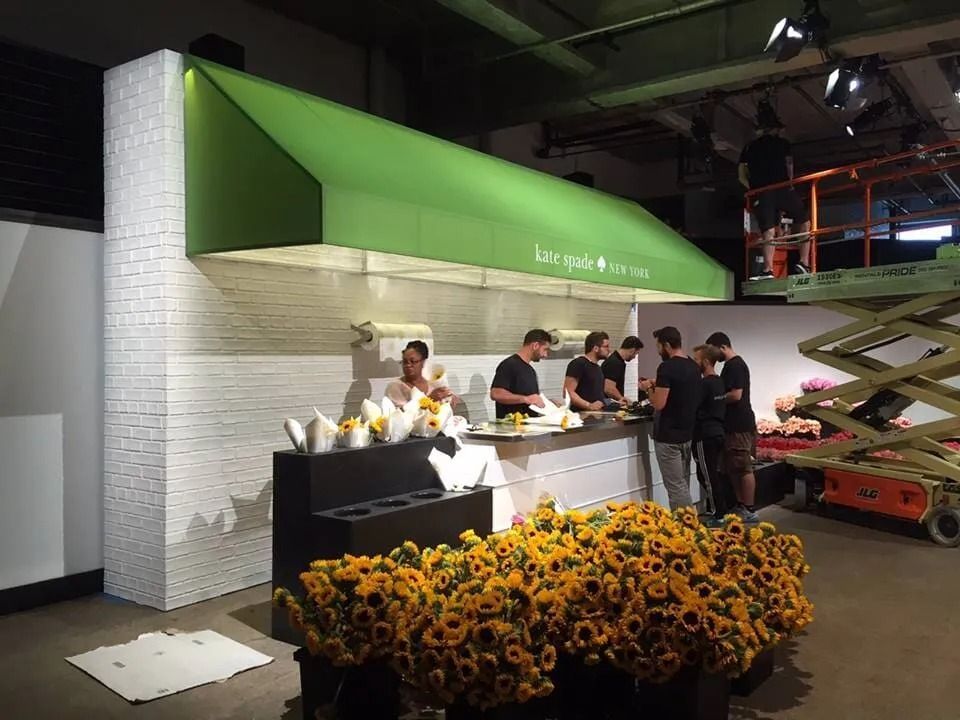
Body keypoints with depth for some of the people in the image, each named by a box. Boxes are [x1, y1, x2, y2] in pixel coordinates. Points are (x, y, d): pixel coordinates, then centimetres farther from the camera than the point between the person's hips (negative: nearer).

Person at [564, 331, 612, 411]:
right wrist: (588, 406, -24)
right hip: (582, 414, -8)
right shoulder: (578, 364, -7)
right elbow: (568, 392, -16)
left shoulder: (597, 367, 20)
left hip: (598, 413, 8)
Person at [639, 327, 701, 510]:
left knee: (676, 487, -3)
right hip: (687, 433, 9)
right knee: (683, 484, 15)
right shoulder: (693, 366, 9)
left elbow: (659, 404, -20)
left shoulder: (667, 367, -18)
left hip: (668, 435, -9)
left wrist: (649, 388, -3)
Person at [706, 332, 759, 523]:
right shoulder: (732, 365, 16)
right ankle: (740, 506, 21)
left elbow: (736, 395, -22)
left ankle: (749, 511, 2)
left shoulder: (735, 365, -15)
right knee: (732, 468, 14)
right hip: (733, 425, 10)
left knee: (744, 468, -4)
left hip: (740, 426, -10)